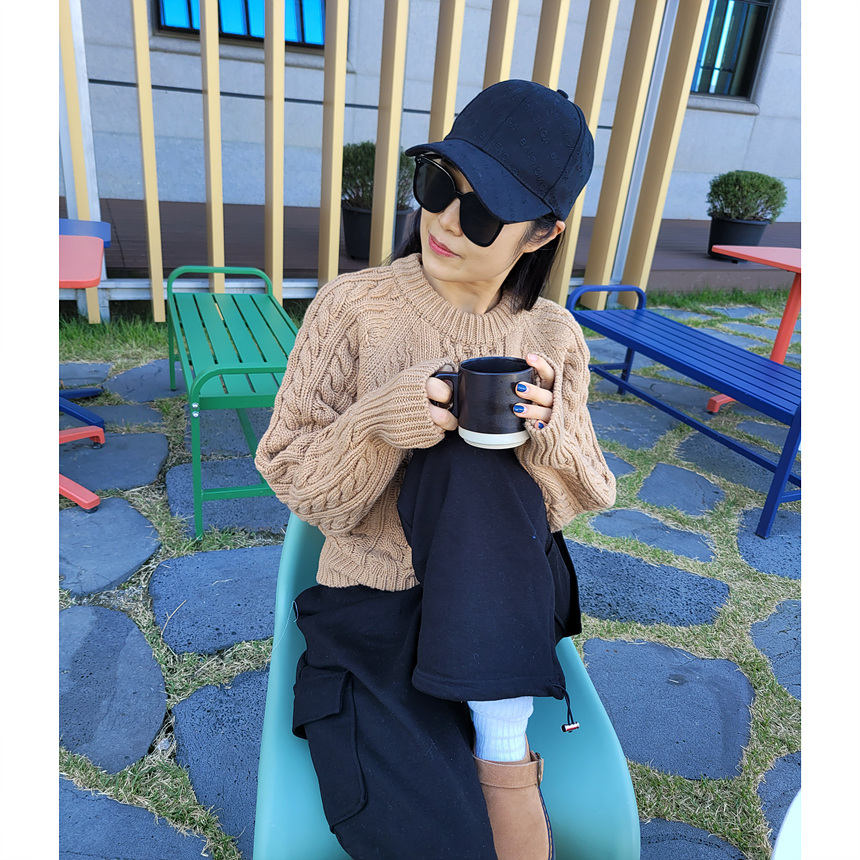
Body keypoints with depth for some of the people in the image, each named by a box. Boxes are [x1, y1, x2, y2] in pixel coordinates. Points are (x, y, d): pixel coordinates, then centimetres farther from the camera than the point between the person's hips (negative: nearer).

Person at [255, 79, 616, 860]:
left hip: (503, 605, 3)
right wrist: (377, 422, -25)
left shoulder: (554, 339, -1)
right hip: (373, 612, -2)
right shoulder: (353, 308, -8)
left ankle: (503, 745, -15)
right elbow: (293, 482, -6)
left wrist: (545, 433, -18)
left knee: (471, 453, -28)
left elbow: (586, 503, 3)